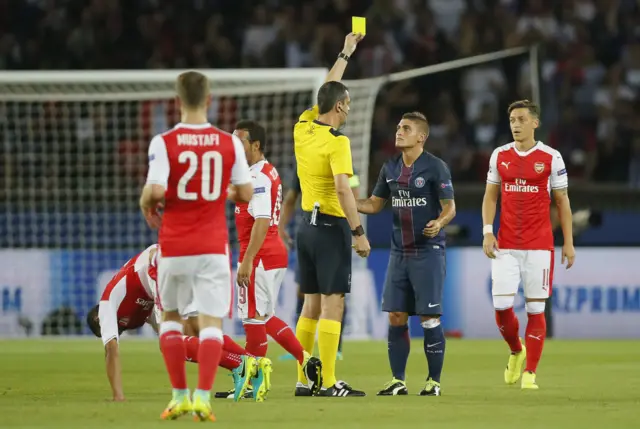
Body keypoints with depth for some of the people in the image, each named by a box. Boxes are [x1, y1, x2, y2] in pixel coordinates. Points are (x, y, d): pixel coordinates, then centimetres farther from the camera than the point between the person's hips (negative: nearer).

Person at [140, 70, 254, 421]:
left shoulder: (163, 143, -8)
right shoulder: (230, 144, -1)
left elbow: (155, 190, -18)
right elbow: (246, 193, 4)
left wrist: (147, 206, 4)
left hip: (174, 246, 0)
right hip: (214, 246, 0)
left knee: (170, 316, 18)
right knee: (211, 322, 0)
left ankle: (179, 395, 14)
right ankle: (203, 396, -16)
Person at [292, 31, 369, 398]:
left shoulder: (303, 128, 7)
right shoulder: (337, 141, -15)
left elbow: (328, 92, 24)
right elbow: (342, 188, -24)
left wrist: (346, 53, 33)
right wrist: (359, 232, -20)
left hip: (307, 226, 8)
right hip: (331, 227, -8)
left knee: (312, 305, 12)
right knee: (332, 305, -7)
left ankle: (304, 381, 12)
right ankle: (328, 383, -10)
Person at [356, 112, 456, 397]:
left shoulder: (435, 167, -8)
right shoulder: (390, 168, 10)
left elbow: (450, 207, -8)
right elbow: (374, 204, 15)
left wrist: (439, 223, -29)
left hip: (428, 252, -6)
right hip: (399, 253, 6)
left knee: (429, 318, -5)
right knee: (396, 317, 3)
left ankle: (434, 382, 5)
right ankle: (398, 381, 10)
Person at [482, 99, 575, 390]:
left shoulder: (551, 157, 0)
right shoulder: (500, 155, 7)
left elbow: (562, 201, 5)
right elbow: (490, 197, 13)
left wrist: (568, 242, 1)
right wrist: (487, 232, -1)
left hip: (539, 246, -2)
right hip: (506, 246, 2)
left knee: (535, 309, -1)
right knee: (502, 306, -7)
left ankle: (530, 373, 5)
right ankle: (516, 351, 21)